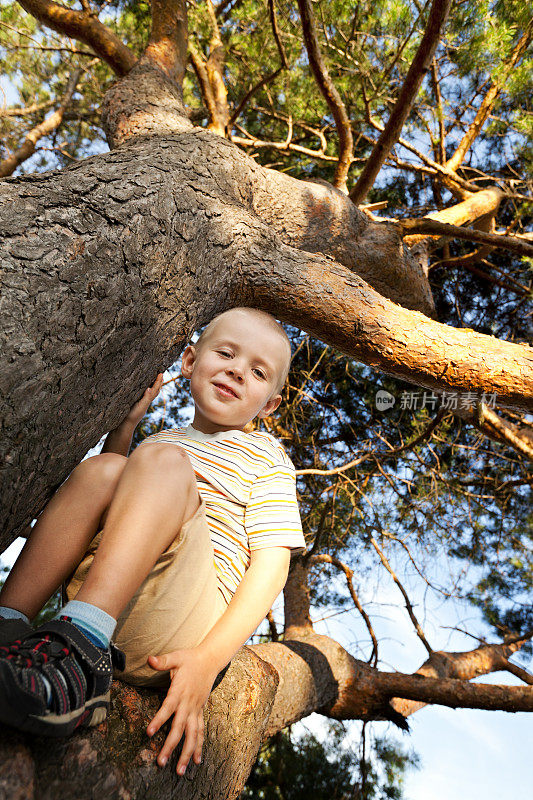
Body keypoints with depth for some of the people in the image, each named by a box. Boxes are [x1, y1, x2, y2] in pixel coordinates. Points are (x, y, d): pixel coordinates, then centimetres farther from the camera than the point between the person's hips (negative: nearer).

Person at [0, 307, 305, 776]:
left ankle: (79, 648, -35)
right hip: (95, 604, 5)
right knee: (102, 469, -16)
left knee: (163, 462, -23)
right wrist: (126, 424, 15)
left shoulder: (264, 455, 12)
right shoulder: (163, 439, 27)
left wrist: (209, 660, -16)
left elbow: (271, 567, -1)